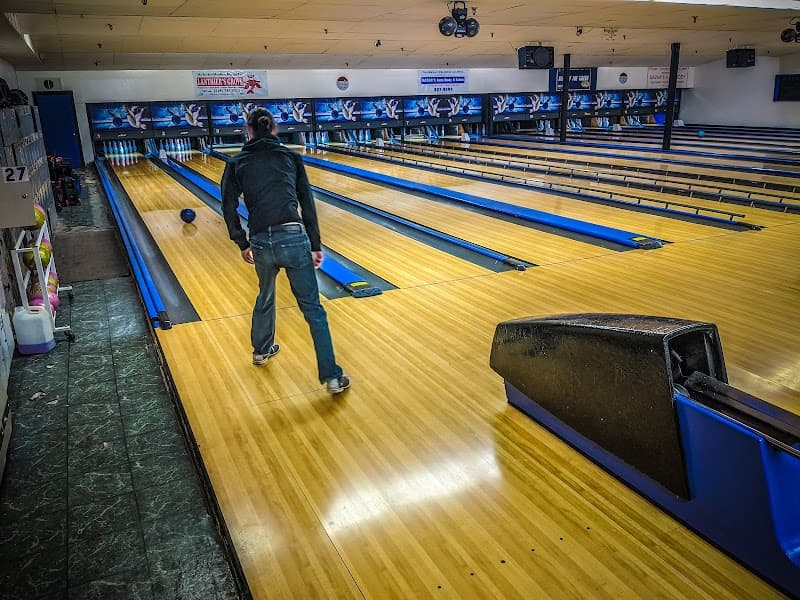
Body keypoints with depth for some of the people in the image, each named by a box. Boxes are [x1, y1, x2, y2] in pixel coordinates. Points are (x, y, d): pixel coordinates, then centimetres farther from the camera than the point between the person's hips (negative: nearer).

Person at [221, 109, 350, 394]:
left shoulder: (237, 164, 11)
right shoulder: (290, 157, 11)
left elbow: (229, 208, 5)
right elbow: (307, 203, 7)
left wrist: (243, 244, 17)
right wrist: (315, 246, 10)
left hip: (261, 242, 2)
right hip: (294, 238, -2)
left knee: (265, 295, 29)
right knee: (312, 308, 3)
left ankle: (261, 350, 49)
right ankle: (332, 376, 4)